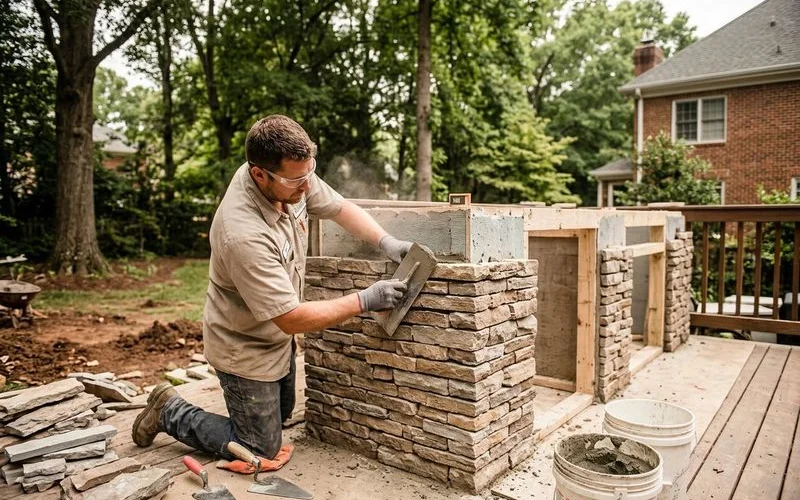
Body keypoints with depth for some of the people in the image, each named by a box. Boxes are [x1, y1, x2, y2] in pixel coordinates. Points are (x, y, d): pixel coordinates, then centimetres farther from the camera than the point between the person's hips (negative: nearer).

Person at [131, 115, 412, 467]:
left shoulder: (293, 175, -16)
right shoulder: (244, 236, -39)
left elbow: (340, 208, 1)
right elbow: (293, 319, -32)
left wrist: (385, 241, -13)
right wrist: (364, 300, -28)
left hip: (277, 338, 8)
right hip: (246, 351, -8)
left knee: (282, 413, 27)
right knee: (261, 450, 11)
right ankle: (170, 413, 22)